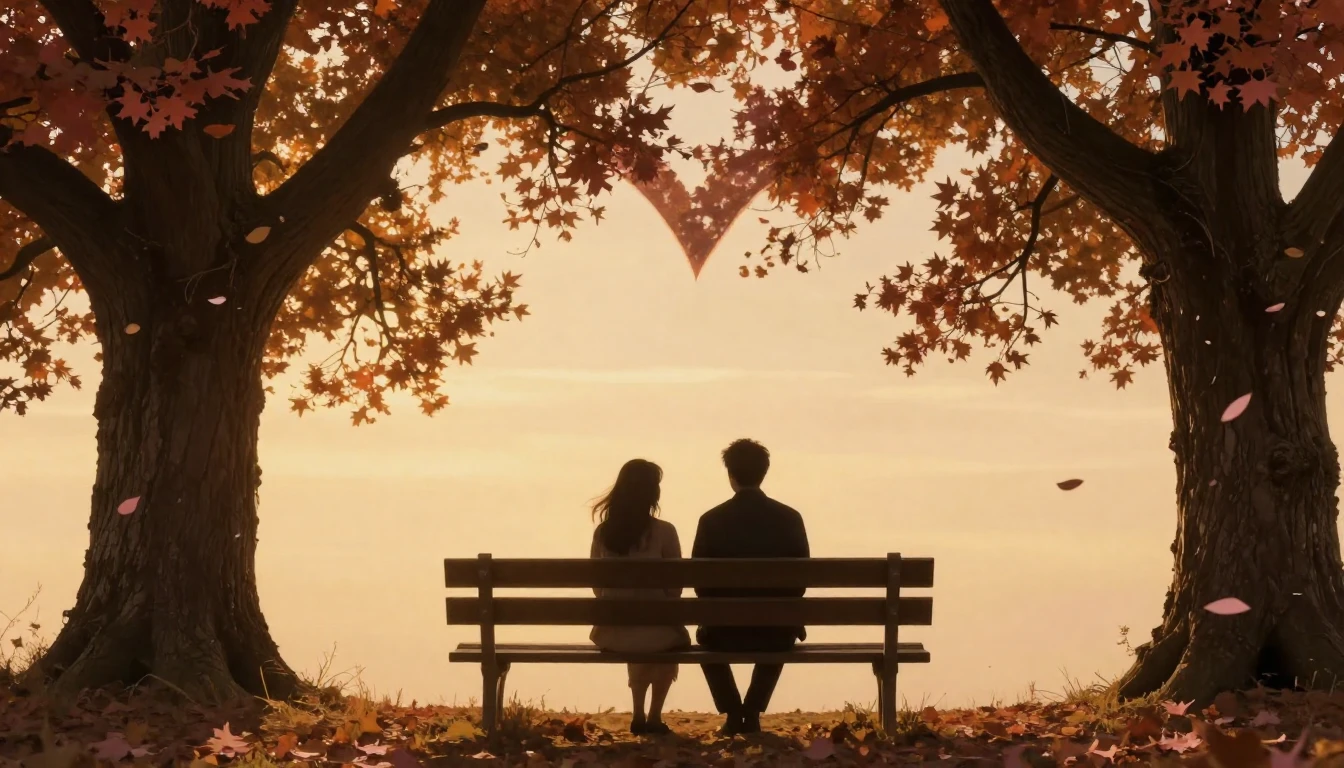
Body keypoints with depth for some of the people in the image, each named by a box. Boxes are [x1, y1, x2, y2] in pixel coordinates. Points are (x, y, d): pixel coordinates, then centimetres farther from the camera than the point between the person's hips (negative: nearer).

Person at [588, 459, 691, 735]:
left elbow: (597, 585, 8)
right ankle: (654, 717, 27)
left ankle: (639, 715, 33)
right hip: (654, 630, -3)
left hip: (612, 631, 3)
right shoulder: (663, 532, -10)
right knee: (675, 639, 32)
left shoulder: (602, 532, 0)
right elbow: (675, 585, -4)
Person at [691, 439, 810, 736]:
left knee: (705, 634, 35)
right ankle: (753, 713, 27)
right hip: (776, 632, 1)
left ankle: (733, 714, 24)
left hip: (725, 629, -1)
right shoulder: (790, 518, -5)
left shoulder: (711, 520, -9)